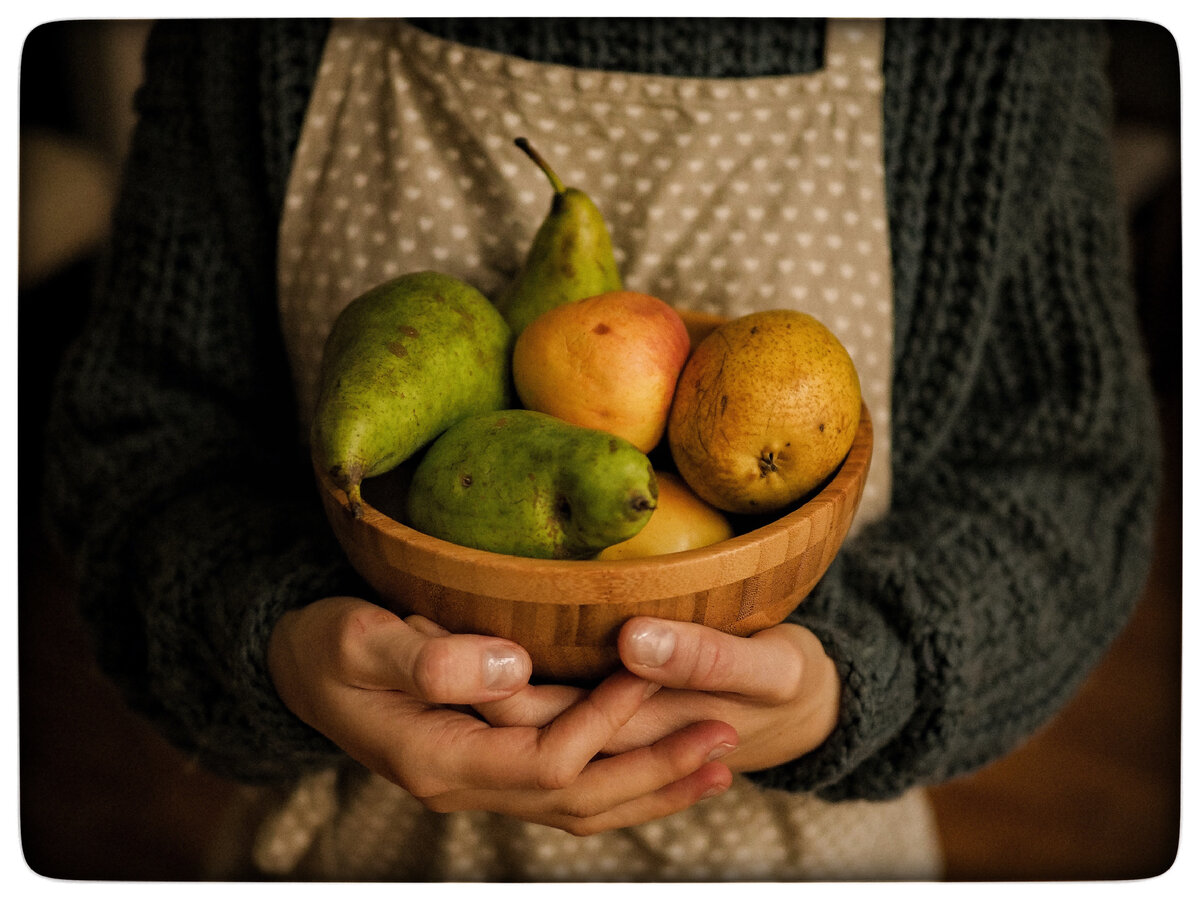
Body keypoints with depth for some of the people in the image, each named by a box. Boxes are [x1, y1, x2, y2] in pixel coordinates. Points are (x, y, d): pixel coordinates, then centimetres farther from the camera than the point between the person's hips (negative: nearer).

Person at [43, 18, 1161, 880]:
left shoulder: (994, 40, -17)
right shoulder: (253, 35, -14)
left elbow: (1065, 477, -10)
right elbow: (145, 427, -9)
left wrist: (837, 690, -29)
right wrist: (285, 654, -31)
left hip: (792, 834, 0)